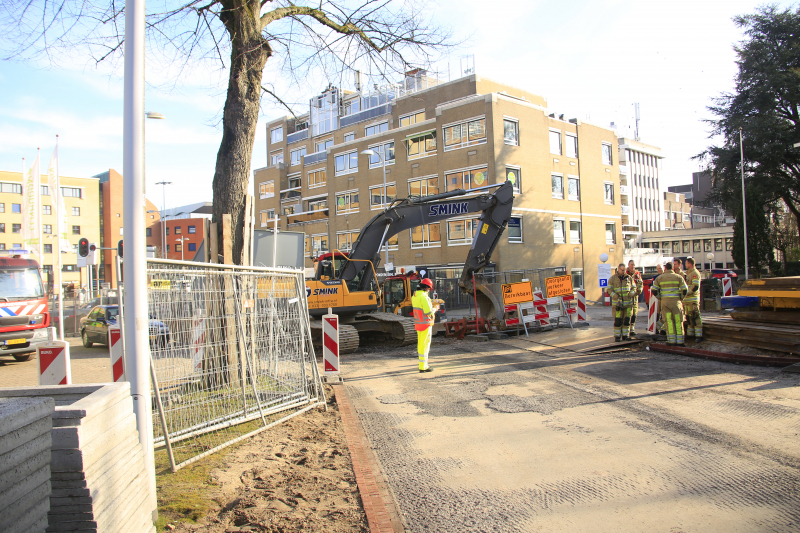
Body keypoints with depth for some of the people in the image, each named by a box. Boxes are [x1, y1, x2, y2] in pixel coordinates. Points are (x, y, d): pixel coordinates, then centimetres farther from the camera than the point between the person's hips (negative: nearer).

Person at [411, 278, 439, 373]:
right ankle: (423, 367, 2)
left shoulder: (414, 296, 8)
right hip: (425, 324, -9)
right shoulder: (423, 296, -20)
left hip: (418, 324, 9)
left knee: (420, 343, 17)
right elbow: (428, 312, -23)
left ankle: (423, 364, 29)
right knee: (425, 345, -2)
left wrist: (431, 305, 19)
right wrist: (435, 309, -5)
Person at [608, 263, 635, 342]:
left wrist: (631, 294, -6)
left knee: (626, 319, 5)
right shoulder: (612, 278, 2)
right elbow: (609, 289, -1)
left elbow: (633, 288, 15)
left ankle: (625, 335, 14)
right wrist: (616, 296, -17)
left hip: (628, 302, 3)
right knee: (617, 320, -5)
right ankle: (617, 336, 2)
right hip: (617, 302, -3)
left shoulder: (629, 278, 10)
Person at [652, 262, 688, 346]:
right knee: (678, 321, 4)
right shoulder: (678, 277, 3)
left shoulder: (659, 278, 4)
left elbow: (654, 290, 2)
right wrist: (681, 298, 14)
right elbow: (685, 290, -1)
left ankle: (672, 340, 1)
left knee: (669, 321, 4)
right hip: (676, 301, -1)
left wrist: (659, 298, 15)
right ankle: (679, 341, 3)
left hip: (664, 301, 1)